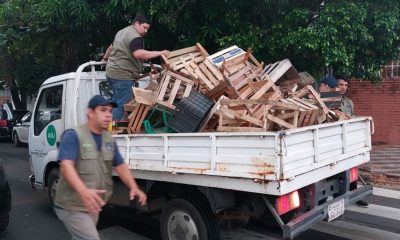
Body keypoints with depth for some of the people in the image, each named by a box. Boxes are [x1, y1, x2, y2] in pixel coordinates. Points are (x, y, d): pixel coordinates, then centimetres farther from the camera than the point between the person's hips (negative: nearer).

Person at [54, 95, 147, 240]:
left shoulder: (109, 140, 7)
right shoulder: (73, 135, -15)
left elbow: (120, 166, 8)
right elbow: (66, 166, -27)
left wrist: (134, 187, -10)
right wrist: (83, 191, -43)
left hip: (93, 205, 7)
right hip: (72, 206, -7)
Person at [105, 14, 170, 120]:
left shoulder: (122, 32, 19)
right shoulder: (135, 36, -14)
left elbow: (111, 47, 34)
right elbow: (138, 54, -33)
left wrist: (105, 58, 51)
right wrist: (160, 53, -30)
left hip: (112, 72, 11)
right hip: (122, 75, -11)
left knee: (116, 101, 20)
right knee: (123, 104, -7)